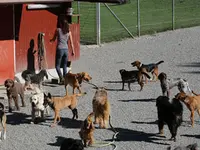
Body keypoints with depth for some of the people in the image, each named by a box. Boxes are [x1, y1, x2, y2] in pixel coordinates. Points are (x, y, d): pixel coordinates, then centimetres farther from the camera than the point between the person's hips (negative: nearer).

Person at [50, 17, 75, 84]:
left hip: (60, 49, -4)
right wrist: (73, 51, 12)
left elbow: (53, 39, 9)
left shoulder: (58, 30, -2)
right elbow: (71, 42, 4)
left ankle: (62, 79, -13)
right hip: (66, 49, 4)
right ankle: (65, 80, 11)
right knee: (65, 66, 13)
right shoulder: (69, 31, 5)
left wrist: (51, 40, 32)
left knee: (57, 66, 4)